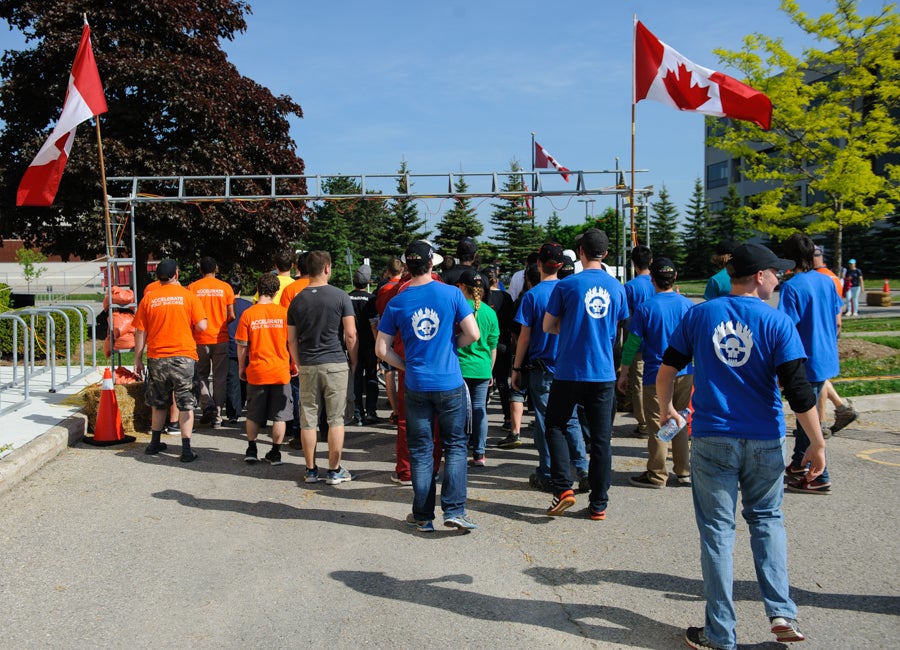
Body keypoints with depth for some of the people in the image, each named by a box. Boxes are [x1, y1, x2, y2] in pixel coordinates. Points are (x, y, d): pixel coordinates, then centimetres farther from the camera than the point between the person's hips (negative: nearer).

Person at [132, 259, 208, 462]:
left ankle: (155, 444, 28)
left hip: (157, 357, 2)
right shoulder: (188, 295, -4)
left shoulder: (149, 298, 1)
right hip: (183, 357, -2)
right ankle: (186, 449, -1)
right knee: (186, 404, 3)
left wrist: (138, 360, 10)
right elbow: (201, 326, -6)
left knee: (159, 403, 18)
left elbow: (140, 332, 3)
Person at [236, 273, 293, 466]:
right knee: (279, 415, 9)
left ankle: (251, 450, 20)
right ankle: (275, 453, 12)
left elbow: (242, 345, -2)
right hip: (280, 371, 0)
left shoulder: (248, 314, -6)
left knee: (253, 414, 15)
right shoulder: (284, 312, -6)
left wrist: (241, 367, 11)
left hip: (256, 372, 0)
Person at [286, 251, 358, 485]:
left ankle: (311, 470, 15)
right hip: (335, 364, -3)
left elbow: (292, 339, 7)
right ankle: (335, 471, 8)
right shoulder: (340, 297, -5)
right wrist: (354, 362, 4)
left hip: (307, 366, 3)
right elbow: (350, 334, -7)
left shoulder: (297, 300, 5)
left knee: (308, 419, 8)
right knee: (335, 418, 4)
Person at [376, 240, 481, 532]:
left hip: (416, 385, 1)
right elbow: (473, 334, -7)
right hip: (450, 383, -1)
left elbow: (382, 349, 1)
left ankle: (423, 516, 16)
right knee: (455, 445, 10)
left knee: (420, 450, 10)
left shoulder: (396, 303, -1)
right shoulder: (451, 293, -7)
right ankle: (454, 510, 3)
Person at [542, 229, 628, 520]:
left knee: (555, 426, 14)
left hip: (569, 372, -3)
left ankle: (563, 488, 1)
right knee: (601, 438, 7)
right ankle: (599, 504, 13)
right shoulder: (616, 287, 4)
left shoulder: (566, 285, -8)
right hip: (604, 373, 3)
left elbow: (548, 326, 0)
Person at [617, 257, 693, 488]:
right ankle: (684, 472, 23)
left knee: (657, 426, 4)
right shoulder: (687, 305, 0)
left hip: (656, 375, -4)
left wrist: (623, 372, 1)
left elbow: (632, 343, -8)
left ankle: (657, 476, 12)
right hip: (684, 373, 4)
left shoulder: (646, 308, -11)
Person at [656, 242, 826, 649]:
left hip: (711, 438, 1)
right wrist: (817, 444, -2)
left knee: (717, 530, 7)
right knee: (767, 519, 20)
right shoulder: (777, 322, -6)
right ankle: (781, 613, 11)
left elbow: (667, 371, 5)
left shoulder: (699, 315, 0)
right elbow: (797, 390, -10)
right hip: (765, 440, 0)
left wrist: (666, 410, 22)